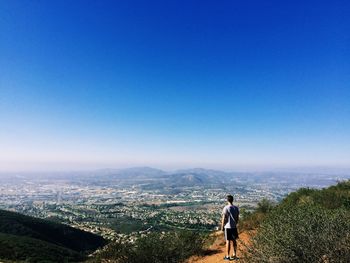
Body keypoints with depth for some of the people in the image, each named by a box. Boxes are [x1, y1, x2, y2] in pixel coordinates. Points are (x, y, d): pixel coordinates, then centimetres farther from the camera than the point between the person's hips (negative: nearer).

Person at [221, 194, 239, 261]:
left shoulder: (226, 208, -15)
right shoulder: (236, 208, 2)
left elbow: (223, 219, -13)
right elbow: (237, 218, 9)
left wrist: (222, 226, -3)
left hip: (227, 227, -5)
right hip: (234, 227, 5)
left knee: (228, 241, 2)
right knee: (234, 240, 14)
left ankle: (227, 256, 11)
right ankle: (234, 255, 24)